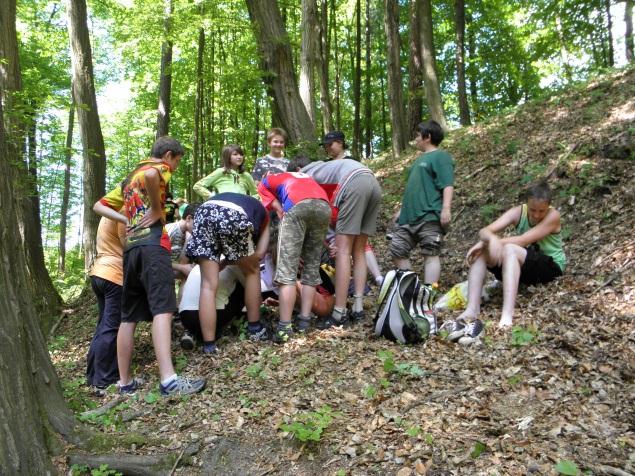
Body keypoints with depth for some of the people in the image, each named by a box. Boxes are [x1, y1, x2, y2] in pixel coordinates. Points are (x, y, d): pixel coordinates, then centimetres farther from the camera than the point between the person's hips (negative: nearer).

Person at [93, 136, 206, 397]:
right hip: (152, 243, -8)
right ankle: (169, 379, -27)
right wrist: (156, 209, -11)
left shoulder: (129, 179, 29)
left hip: (130, 247, 8)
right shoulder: (158, 168, 5)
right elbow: (150, 175, -22)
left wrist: (128, 219, 17)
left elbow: (99, 206, 29)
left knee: (129, 316, 9)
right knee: (162, 309, -17)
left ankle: (125, 382, 13)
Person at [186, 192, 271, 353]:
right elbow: (259, 253, 18)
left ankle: (209, 346, 4)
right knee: (252, 271, 23)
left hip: (204, 212, 3)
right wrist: (224, 263, 27)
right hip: (235, 217, -3)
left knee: (208, 285, 7)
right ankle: (255, 329, 30)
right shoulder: (262, 213, 34)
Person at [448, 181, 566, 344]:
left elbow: (523, 240, -28)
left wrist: (497, 243, -31)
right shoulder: (518, 212, -6)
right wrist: (492, 239, -42)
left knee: (509, 250, -35)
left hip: (551, 266, -5)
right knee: (480, 251, -20)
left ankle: (507, 317, -51)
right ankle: (471, 311, -33)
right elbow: (485, 231, -20)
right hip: (520, 265, 5)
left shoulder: (553, 216, -16)